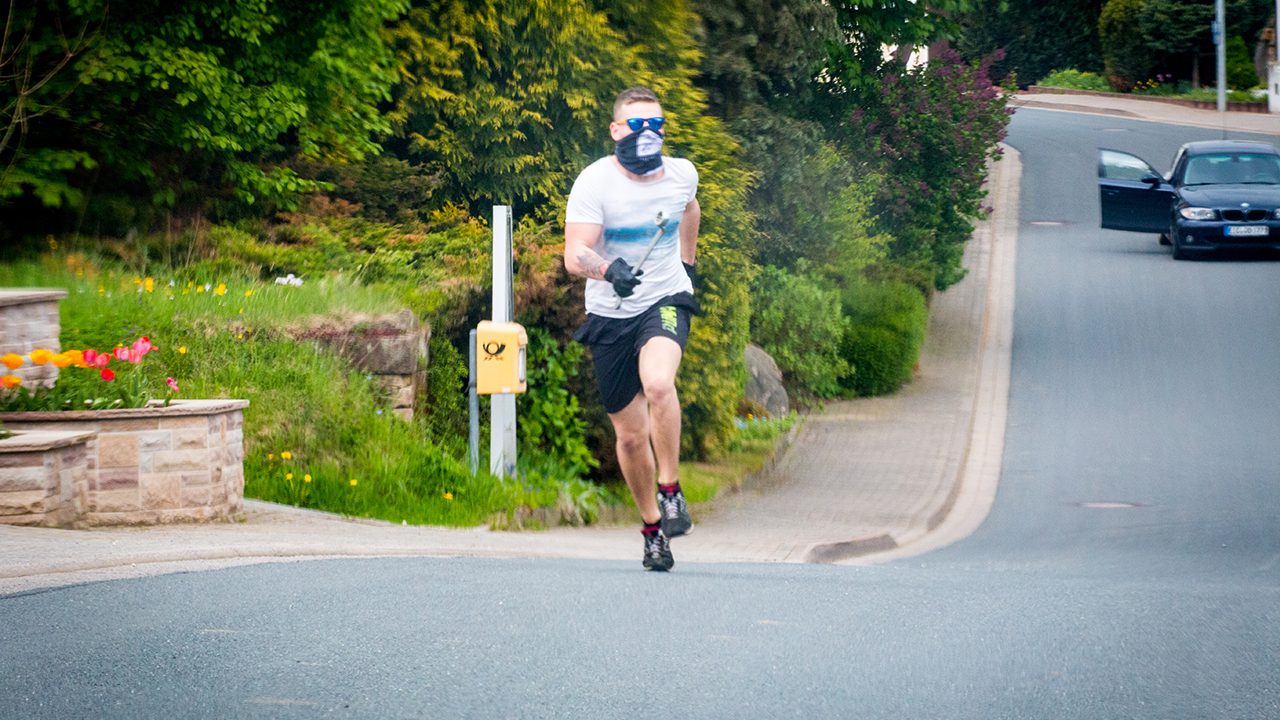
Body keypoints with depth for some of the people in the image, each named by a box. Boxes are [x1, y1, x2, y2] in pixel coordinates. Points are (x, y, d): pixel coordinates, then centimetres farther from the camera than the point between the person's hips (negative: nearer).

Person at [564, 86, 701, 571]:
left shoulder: (682, 174, -2)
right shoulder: (594, 183, -13)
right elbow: (574, 257, -22)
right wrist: (608, 269, -43)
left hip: (666, 300, 0)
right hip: (611, 315, 0)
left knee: (657, 382, -32)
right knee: (630, 435, 6)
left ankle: (671, 490, -17)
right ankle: (652, 528, 26)